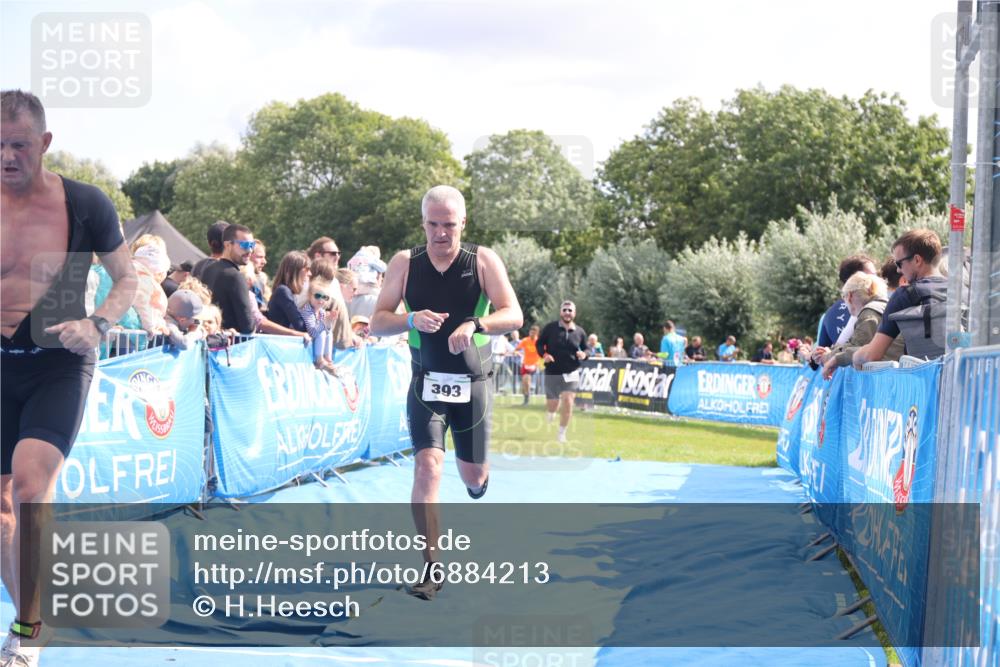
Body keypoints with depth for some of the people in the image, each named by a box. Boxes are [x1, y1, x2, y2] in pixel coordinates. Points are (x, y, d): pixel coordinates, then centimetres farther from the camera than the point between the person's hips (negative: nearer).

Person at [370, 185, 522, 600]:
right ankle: (431, 568, -12)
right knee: (427, 465, -17)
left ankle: (479, 487, 51)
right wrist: (412, 319, -22)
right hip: (426, 382, 0)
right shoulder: (405, 263, -1)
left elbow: (514, 316, -12)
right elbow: (377, 323, -2)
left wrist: (474, 324, -31)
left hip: (472, 383, 0)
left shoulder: (483, 261, -5)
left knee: (473, 476, 11)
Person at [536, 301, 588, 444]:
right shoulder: (550, 328, -4)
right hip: (552, 373, 0)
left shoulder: (580, 332, 3)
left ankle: (562, 433, 3)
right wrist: (544, 354, -16)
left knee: (568, 402, -12)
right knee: (553, 404, 8)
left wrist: (584, 354, -10)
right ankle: (550, 414, 48)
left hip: (571, 373, 0)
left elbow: (585, 349, 14)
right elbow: (539, 343, 3)